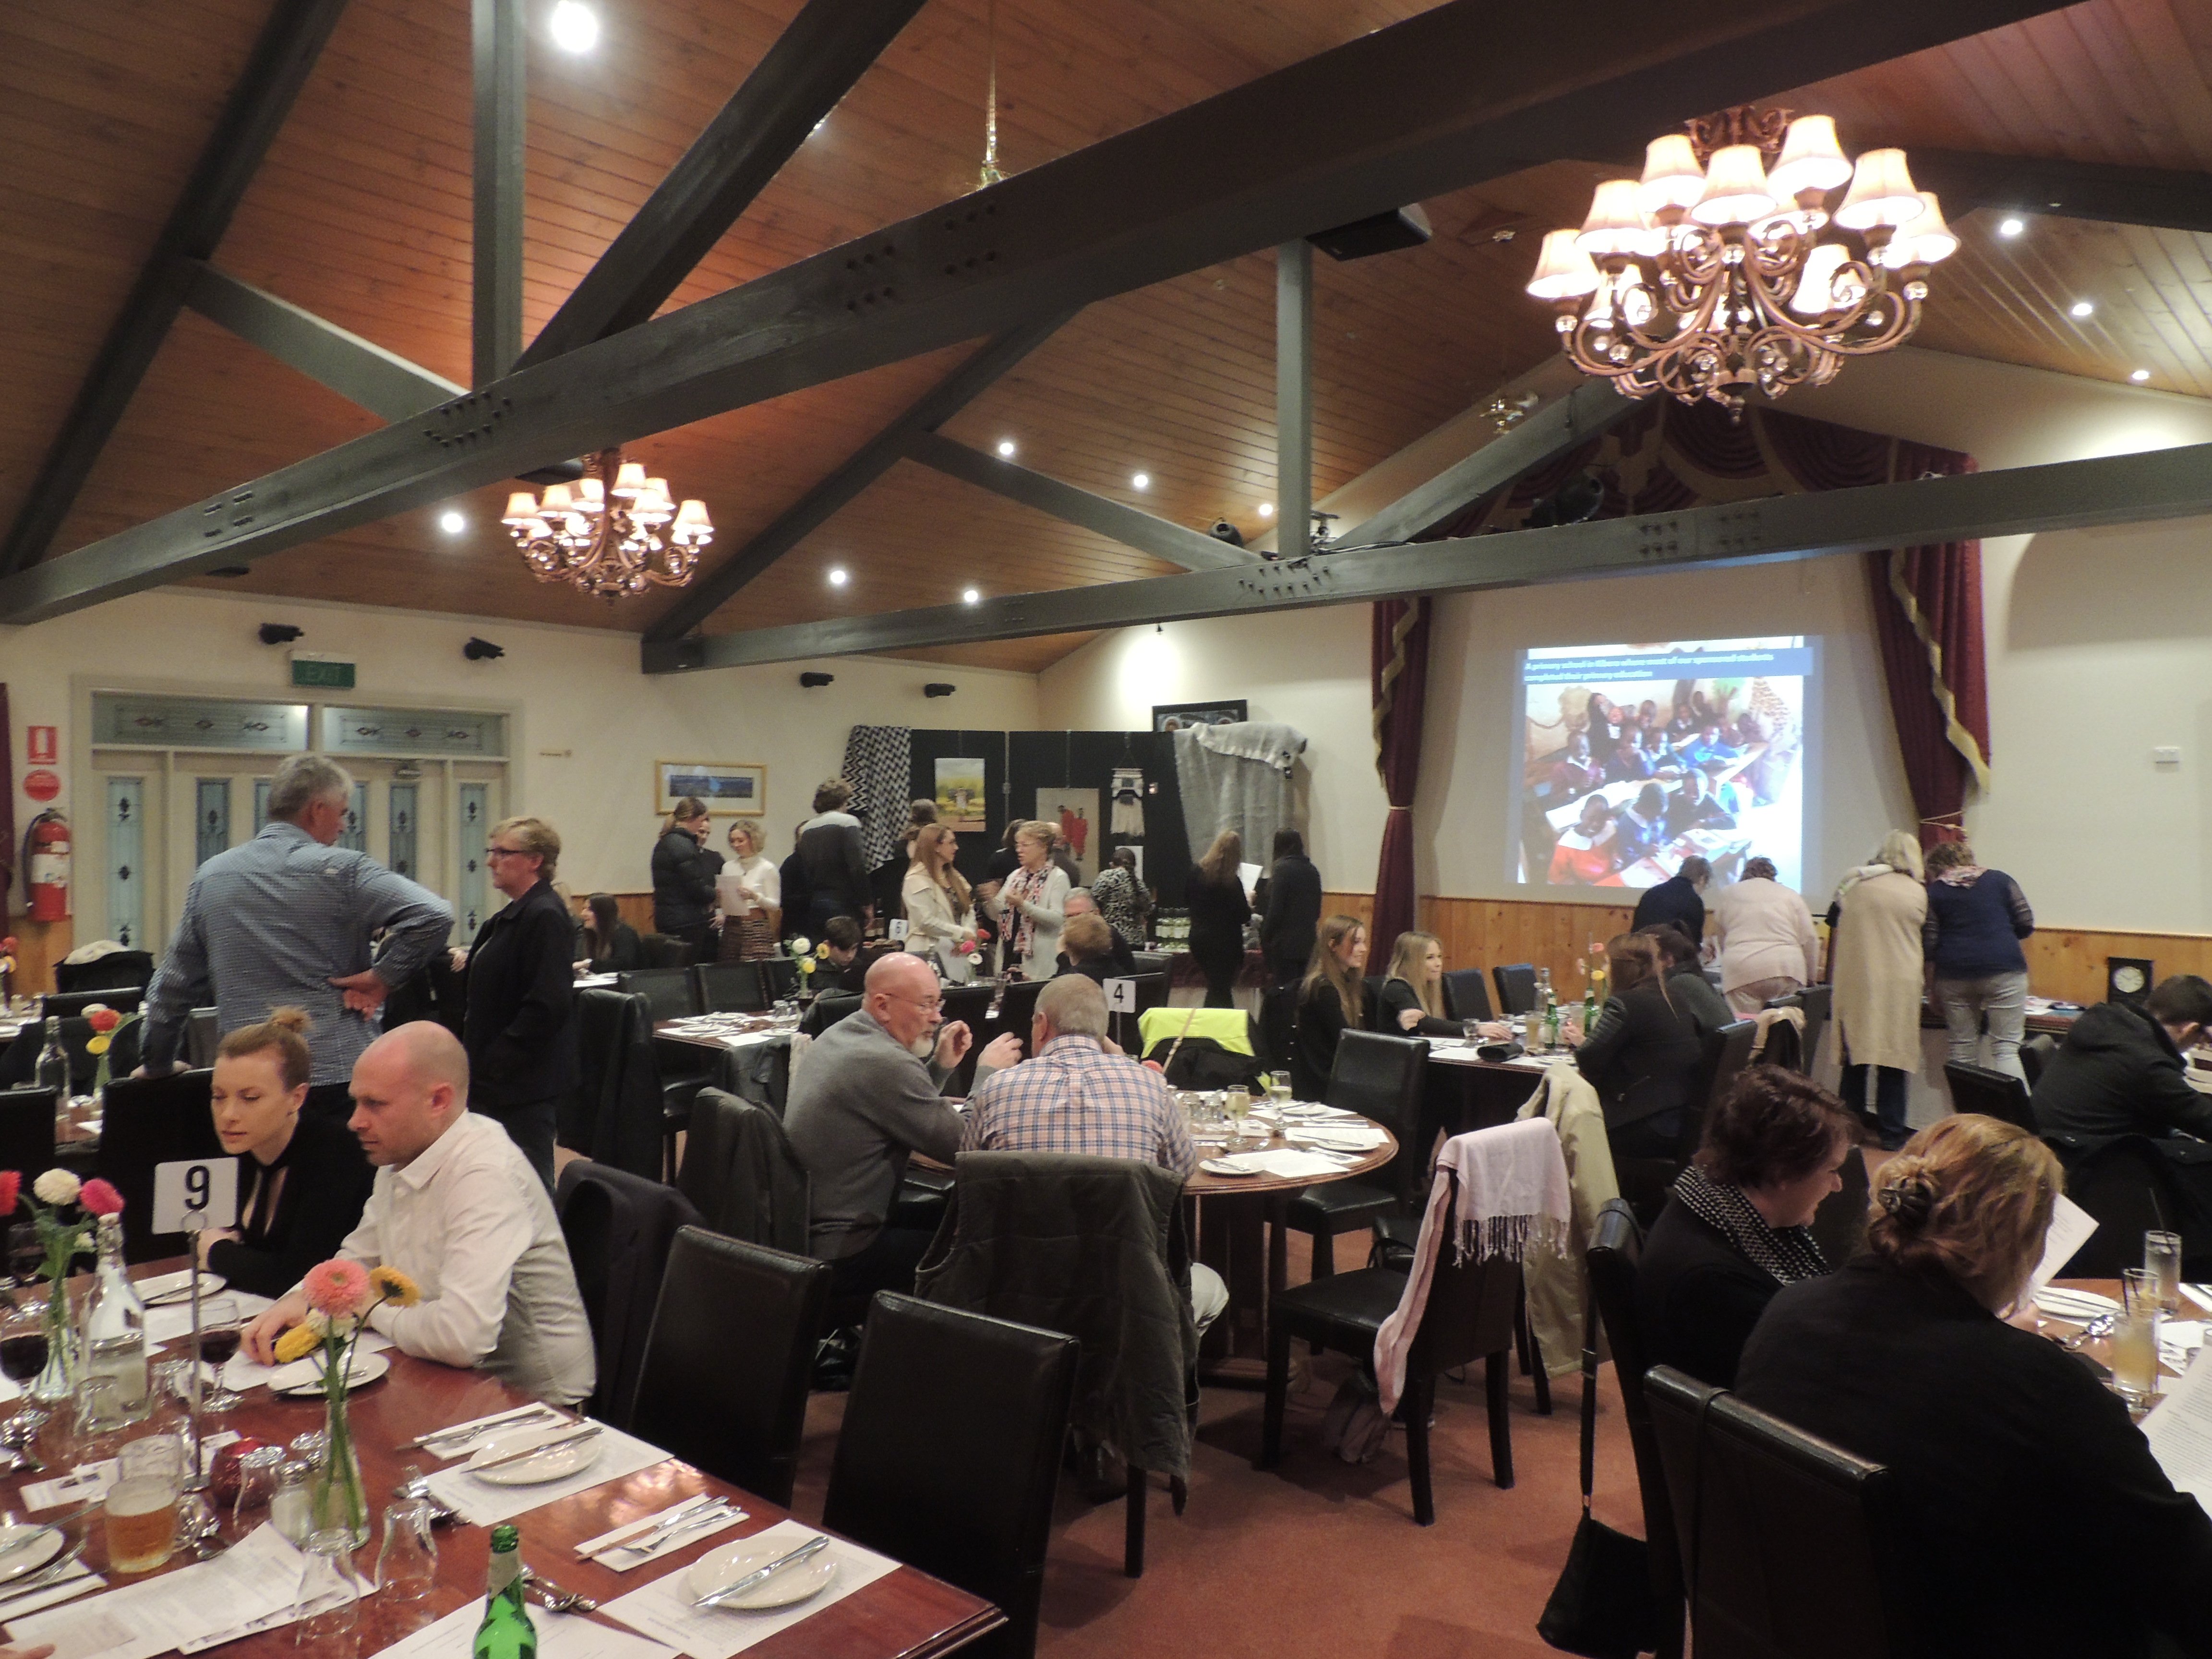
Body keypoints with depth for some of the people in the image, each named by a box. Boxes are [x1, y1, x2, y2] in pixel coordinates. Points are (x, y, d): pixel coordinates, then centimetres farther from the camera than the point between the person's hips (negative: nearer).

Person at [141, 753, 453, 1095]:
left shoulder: (210, 876, 8)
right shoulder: (342, 871, -8)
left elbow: (173, 986, 17)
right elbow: (435, 915, -21)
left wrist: (157, 1065, 28)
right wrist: (383, 976, -9)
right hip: (341, 1073, -4)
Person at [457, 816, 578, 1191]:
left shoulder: (545, 916, -18)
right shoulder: (512, 915, 14)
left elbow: (547, 1005, -25)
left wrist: (495, 1061, -20)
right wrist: (476, 1056, 14)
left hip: (525, 1079, -10)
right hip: (499, 1076, 10)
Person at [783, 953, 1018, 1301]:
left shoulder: (838, 1035, 5)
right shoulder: (884, 1061, -25)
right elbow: (962, 1147, -19)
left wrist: (941, 1065, 5)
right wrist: (987, 1072, -7)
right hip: (840, 1255, -10)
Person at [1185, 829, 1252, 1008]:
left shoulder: (1196, 871, -1)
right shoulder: (1232, 881, -17)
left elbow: (1186, 902, 11)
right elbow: (1244, 916, -13)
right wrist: (1249, 905, 6)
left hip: (1199, 940, 6)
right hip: (1224, 943, -6)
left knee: (1215, 988, 19)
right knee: (1221, 989, 1)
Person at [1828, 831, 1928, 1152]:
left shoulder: (1852, 883, 6)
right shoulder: (1919, 892, 3)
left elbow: (1835, 930, 9)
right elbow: (1928, 942, 12)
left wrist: (1834, 972, 18)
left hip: (1853, 980, 2)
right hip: (1898, 983, -2)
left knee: (1854, 1053, 10)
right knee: (1894, 1054, 3)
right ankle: (1892, 1132, 5)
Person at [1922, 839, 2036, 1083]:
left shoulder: (1934, 892, 5)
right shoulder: (1999, 880, 9)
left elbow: (1929, 946, 1)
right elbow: (2026, 925, 8)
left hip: (1954, 974, 0)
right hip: (2003, 970, 0)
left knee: (1962, 1050, 8)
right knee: (2007, 1049, -2)